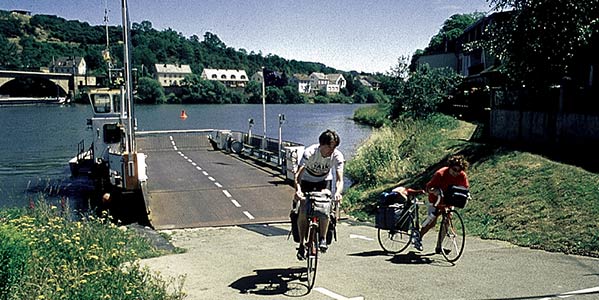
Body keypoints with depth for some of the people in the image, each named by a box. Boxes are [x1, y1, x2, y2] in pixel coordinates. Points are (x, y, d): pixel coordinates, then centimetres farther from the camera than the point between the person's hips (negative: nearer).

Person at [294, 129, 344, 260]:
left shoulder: (337, 156, -26)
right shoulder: (309, 153, -33)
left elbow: (339, 179, -31)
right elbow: (298, 174, -40)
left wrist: (338, 192, -53)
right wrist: (298, 190, -58)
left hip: (325, 181, 1)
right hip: (307, 181, -1)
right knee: (303, 212, -15)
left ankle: (323, 238, -5)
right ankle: (302, 244, 1)